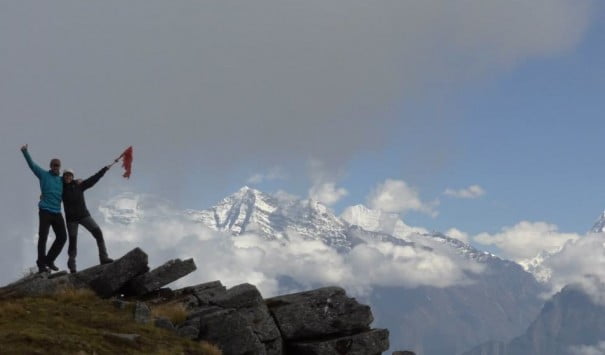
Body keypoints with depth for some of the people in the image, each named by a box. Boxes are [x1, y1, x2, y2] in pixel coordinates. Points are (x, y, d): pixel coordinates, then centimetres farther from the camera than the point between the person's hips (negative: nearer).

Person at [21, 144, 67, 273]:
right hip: (45, 211, -5)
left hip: (57, 212, 5)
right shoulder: (43, 175, 5)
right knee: (43, 237, -8)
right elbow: (32, 164, -5)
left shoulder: (61, 180, 17)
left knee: (62, 237, 2)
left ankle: (49, 260, 16)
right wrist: (25, 152, -19)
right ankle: (41, 264, -5)